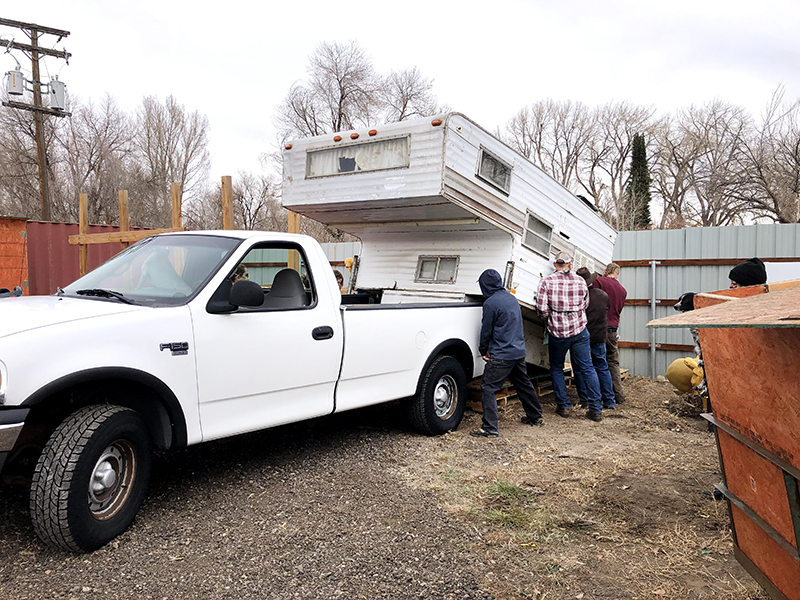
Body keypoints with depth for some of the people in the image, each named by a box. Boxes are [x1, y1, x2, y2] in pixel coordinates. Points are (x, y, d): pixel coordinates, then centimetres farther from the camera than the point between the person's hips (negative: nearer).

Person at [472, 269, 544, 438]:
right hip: (519, 352, 9)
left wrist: (483, 350, 10)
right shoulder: (512, 298, 11)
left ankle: (490, 428, -7)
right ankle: (535, 417, 36)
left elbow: (486, 330, -7)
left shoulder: (490, 303, -15)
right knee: (523, 384, 22)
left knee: (488, 388, -4)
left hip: (501, 355, -9)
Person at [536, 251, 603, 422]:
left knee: (556, 368, 15)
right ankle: (596, 409, 6)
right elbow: (585, 305, 13)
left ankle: (563, 406, 15)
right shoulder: (580, 281, 2)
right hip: (579, 330, 2)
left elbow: (542, 309, -11)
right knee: (587, 368, 6)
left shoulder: (547, 282, -7)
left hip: (557, 332, -2)